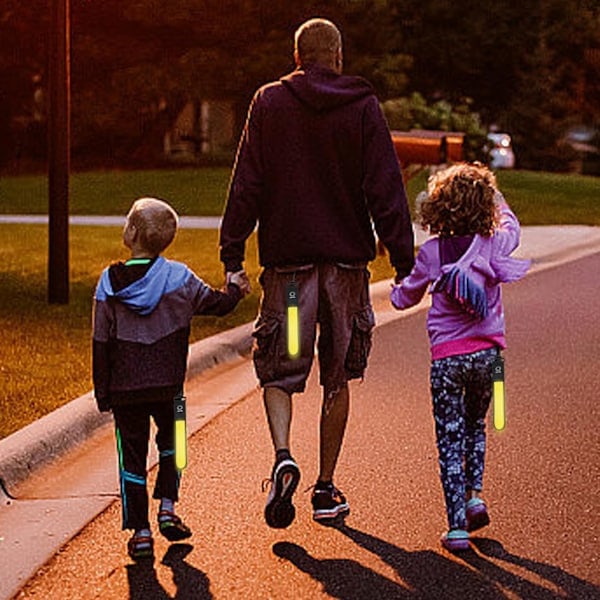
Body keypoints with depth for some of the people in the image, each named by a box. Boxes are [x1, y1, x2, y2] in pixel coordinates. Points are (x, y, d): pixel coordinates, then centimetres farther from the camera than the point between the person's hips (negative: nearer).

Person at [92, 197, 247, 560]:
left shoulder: (110, 285, -7)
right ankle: (167, 507, 18)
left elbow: (101, 342, -4)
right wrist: (235, 288, 29)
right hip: (168, 384, 1)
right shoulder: (179, 278, -6)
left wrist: (103, 392, 4)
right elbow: (219, 304, 5)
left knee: (132, 453, 6)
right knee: (170, 443, 24)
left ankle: (140, 531, 4)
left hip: (124, 387, -1)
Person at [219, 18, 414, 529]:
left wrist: (233, 257, 2)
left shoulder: (268, 103, 0)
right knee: (338, 379, 11)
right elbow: (386, 190, -4)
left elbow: (247, 187, -1)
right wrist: (404, 262, -2)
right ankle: (326, 489, 14)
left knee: (279, 371, 8)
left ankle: (283, 457, -18)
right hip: (347, 258, 1)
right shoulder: (363, 107, -1)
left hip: (287, 259, -1)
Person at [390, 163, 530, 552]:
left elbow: (406, 298, 10)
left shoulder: (431, 254, -6)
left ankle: (457, 527, -2)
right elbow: (511, 225, 23)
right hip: (487, 352, 2)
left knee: (450, 441, 3)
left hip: (447, 358, -2)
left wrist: (398, 289, 33)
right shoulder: (495, 244, -4)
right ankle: (475, 495, 12)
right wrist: (494, 196, 39)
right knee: (475, 427, 25)